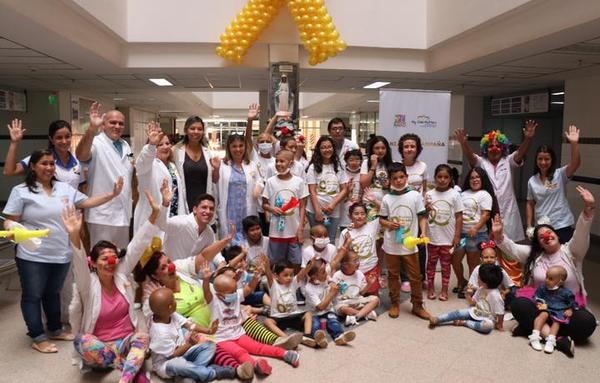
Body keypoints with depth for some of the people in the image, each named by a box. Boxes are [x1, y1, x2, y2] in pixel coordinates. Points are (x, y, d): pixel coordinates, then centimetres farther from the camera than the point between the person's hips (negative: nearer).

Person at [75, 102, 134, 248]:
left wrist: (132, 199, 16)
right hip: (103, 215, -7)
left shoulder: (125, 145, 11)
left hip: (123, 213, 7)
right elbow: (81, 155, -34)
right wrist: (92, 128, -47)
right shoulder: (96, 143, -11)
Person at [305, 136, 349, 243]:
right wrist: (317, 211, -12)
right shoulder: (313, 167, -1)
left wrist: (332, 205, -10)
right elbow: (312, 191, -5)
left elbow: (344, 190, 4)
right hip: (315, 211, -2)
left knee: (330, 241, 7)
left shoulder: (339, 167, 8)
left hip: (334, 212, 2)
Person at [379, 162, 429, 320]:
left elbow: (422, 217, -1)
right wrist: (390, 224, -16)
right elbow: (381, 219, 5)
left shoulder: (415, 196, -4)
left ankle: (417, 305, 23)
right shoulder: (387, 198, -2)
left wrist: (423, 234, -15)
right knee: (393, 275, 12)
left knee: (415, 276, 8)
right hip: (391, 245, 1)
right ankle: (395, 304, 27)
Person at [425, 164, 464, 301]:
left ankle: (444, 290, 22)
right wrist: (426, 209, -18)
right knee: (431, 262, 13)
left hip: (448, 237, -1)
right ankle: (430, 288, 26)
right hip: (432, 236, 1)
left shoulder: (454, 194, -7)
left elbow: (459, 217, -5)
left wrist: (457, 236, -8)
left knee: (446, 264, 11)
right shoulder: (429, 194, -2)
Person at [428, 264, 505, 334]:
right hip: (475, 312, 7)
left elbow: (500, 313, -18)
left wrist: (499, 325, -9)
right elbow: (473, 303, 9)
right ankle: (437, 320, -18)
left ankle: (464, 322, -26)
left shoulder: (494, 295, -26)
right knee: (458, 313, -10)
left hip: (487, 318, -7)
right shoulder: (481, 289, -2)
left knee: (489, 325, -39)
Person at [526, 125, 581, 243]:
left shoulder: (560, 174, -6)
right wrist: (529, 227, 5)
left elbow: (575, 163, -26)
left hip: (562, 227, -3)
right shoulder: (532, 181, 4)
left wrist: (574, 143, -38)